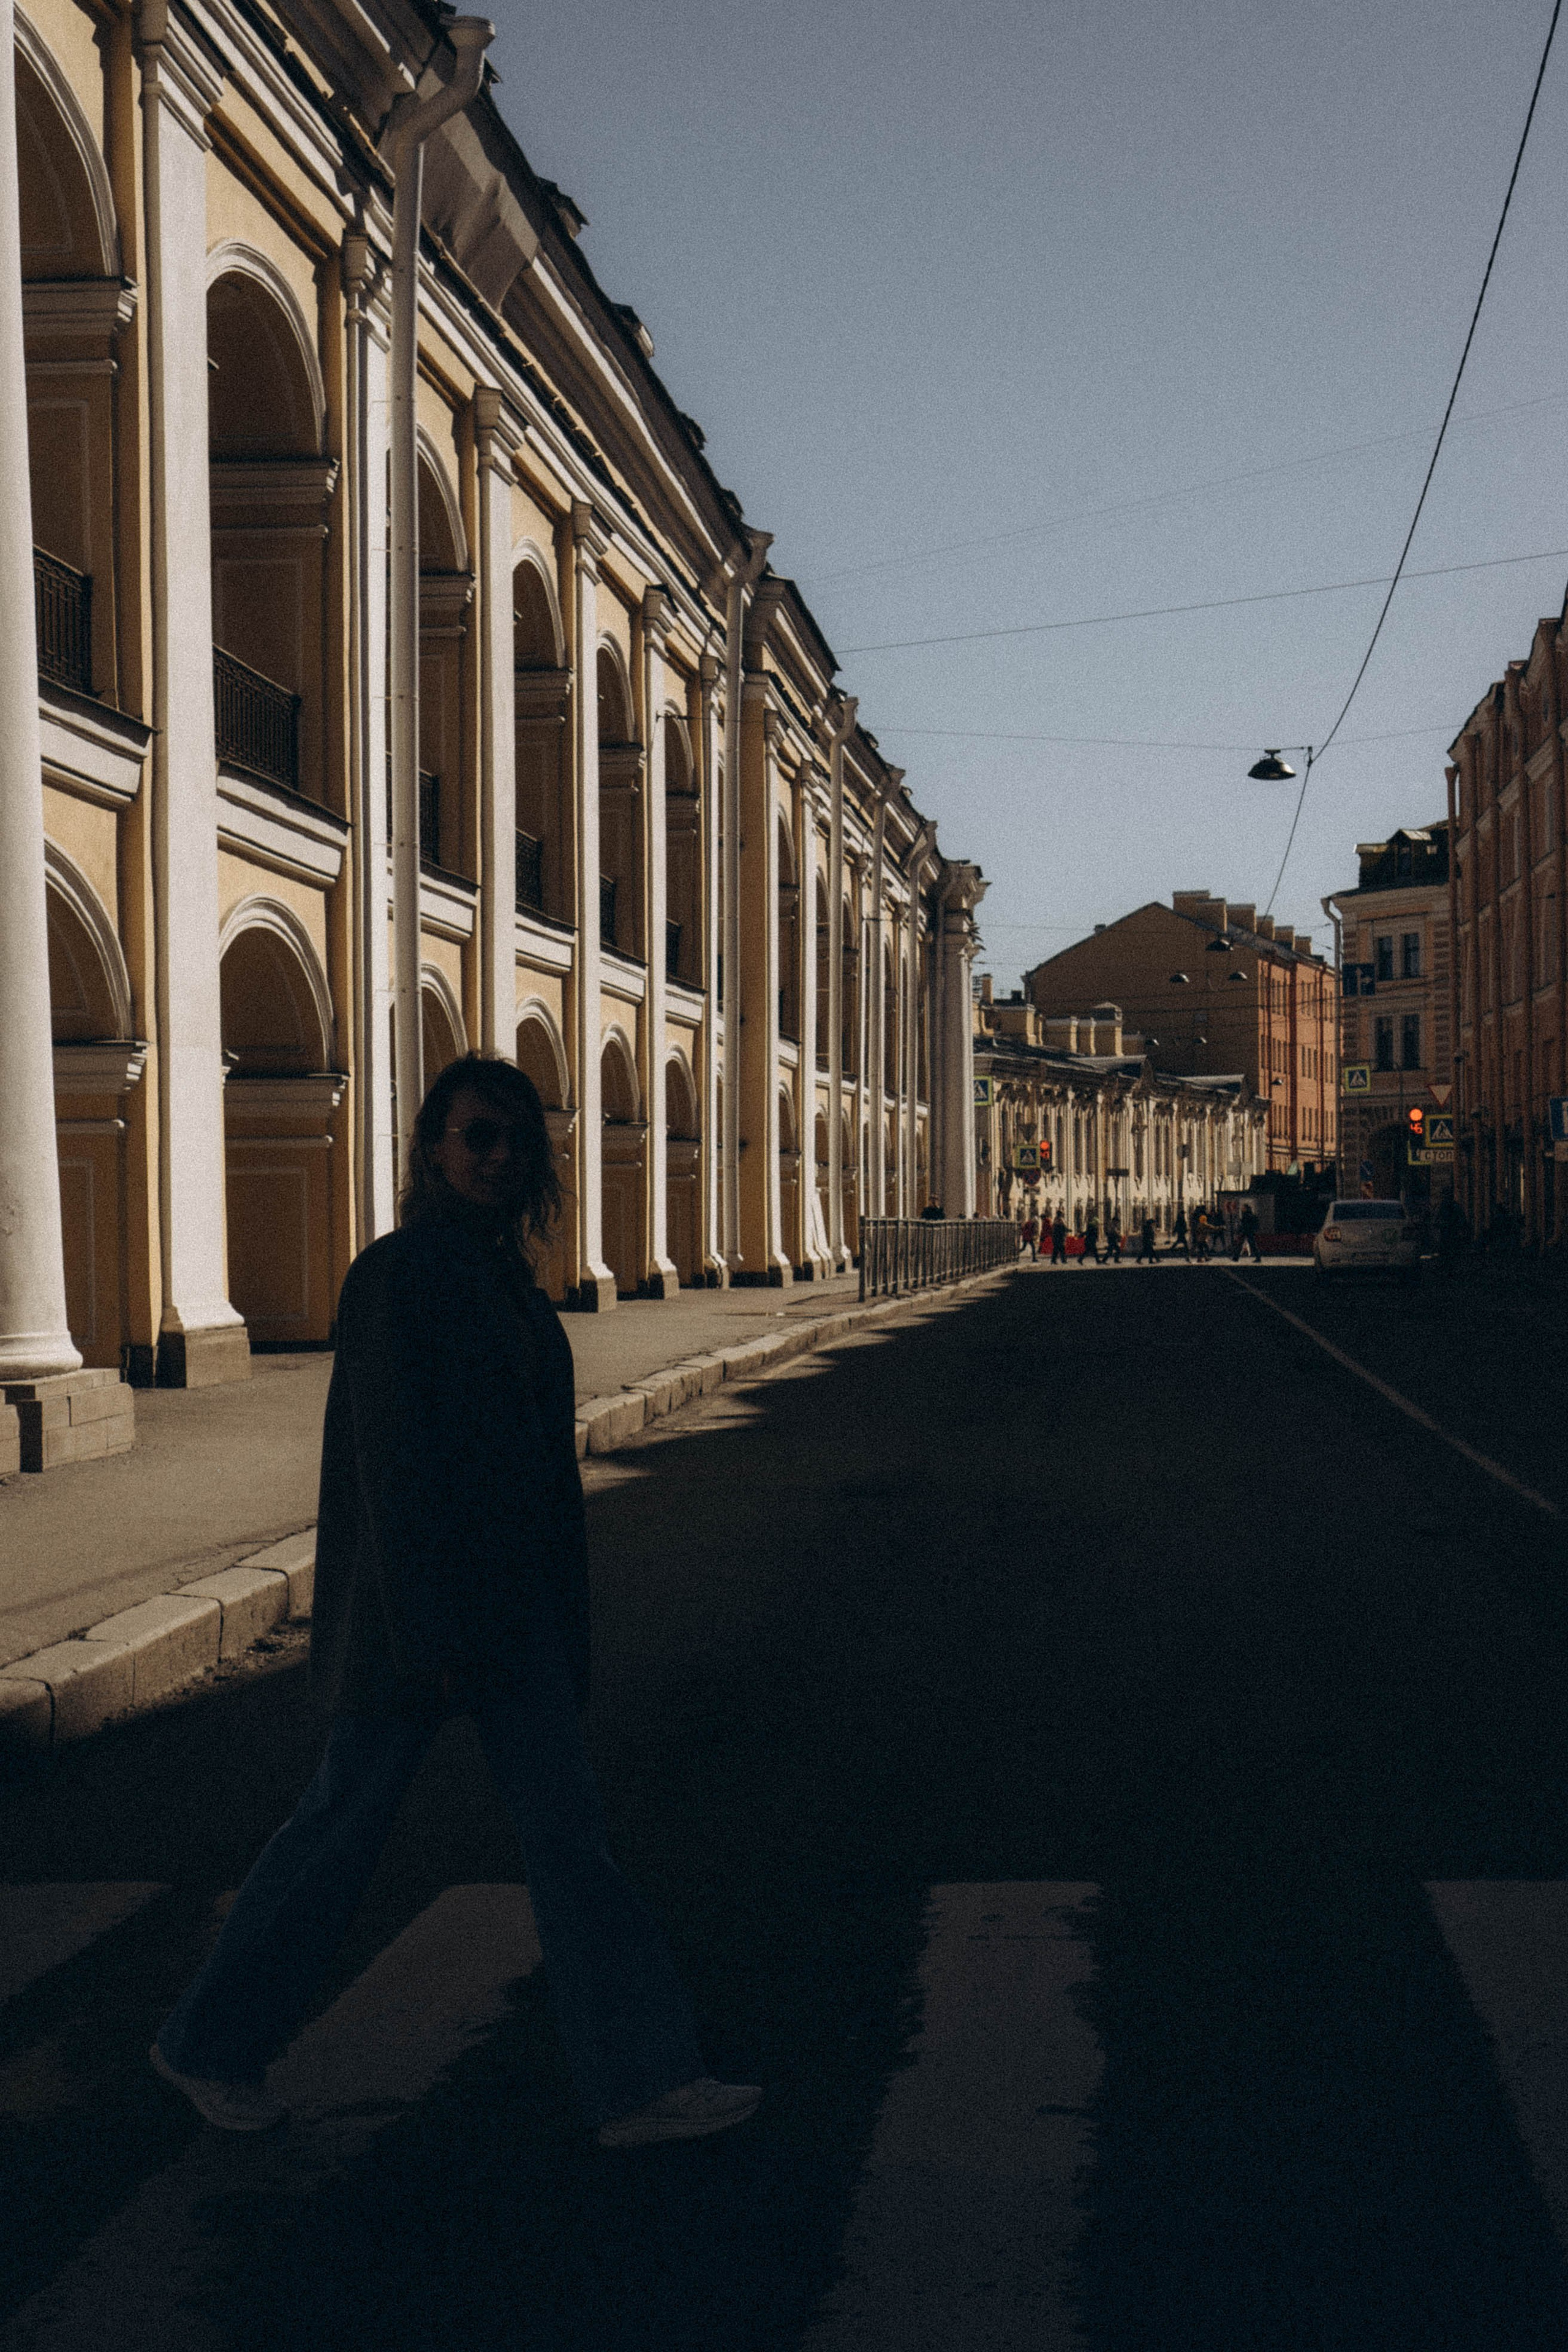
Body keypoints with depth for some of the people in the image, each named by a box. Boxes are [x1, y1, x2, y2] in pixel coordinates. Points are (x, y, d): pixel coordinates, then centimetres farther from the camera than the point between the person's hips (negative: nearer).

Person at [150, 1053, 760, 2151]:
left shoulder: (504, 1272, 10)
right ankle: (209, 2041, 25)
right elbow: (390, 1456, -19)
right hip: (419, 1595, -8)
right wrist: (426, 1636, -21)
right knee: (347, 1820, 6)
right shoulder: (399, 1274, -15)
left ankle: (637, 2080, 9)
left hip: (514, 1597, 8)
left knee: (565, 1821, 5)